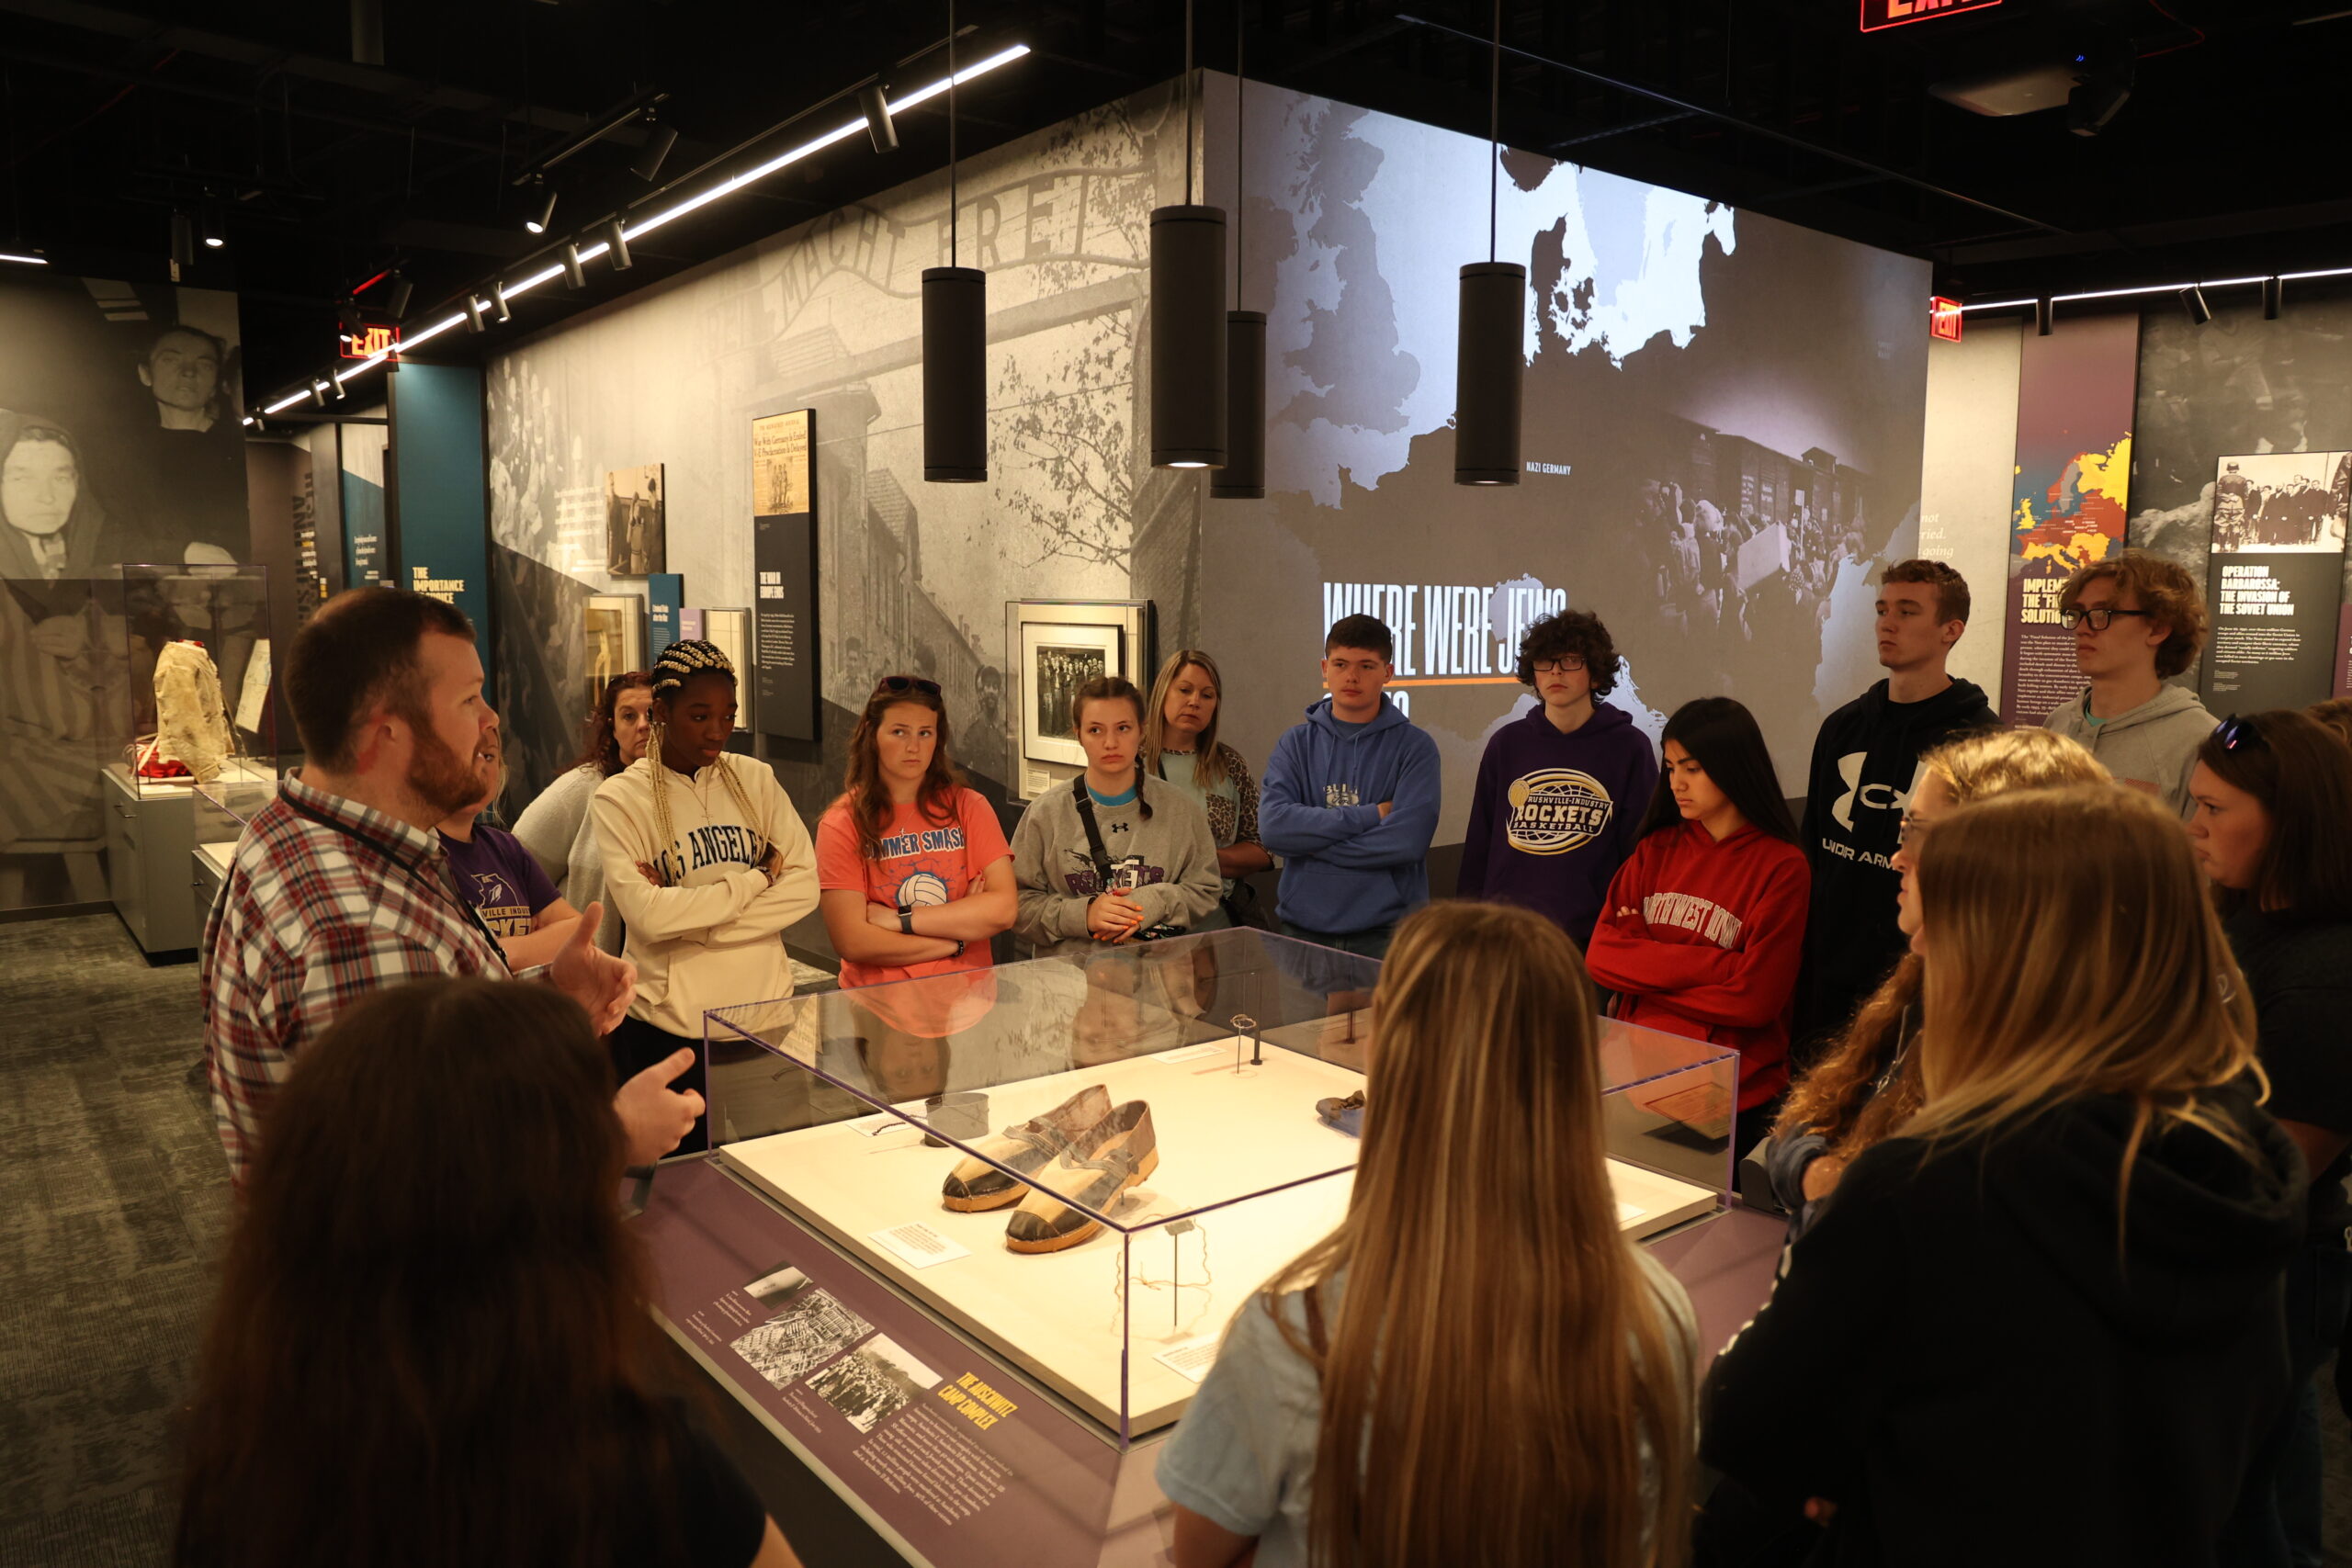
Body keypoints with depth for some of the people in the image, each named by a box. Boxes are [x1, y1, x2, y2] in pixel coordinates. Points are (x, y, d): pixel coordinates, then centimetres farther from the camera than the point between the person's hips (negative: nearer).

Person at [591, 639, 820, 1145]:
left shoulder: (754, 779, 5)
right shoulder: (619, 799, -6)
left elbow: (805, 885, -4)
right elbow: (648, 915, -19)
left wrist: (690, 918, -12)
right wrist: (757, 879, -9)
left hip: (766, 1009, 3)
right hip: (668, 1030, -3)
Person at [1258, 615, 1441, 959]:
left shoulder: (1415, 746, -3)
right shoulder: (1297, 743, 4)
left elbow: (1408, 838, -16)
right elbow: (1272, 825, -11)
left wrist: (1309, 839, -11)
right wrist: (1370, 816, -14)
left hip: (1386, 933, -2)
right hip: (1303, 930, 2)